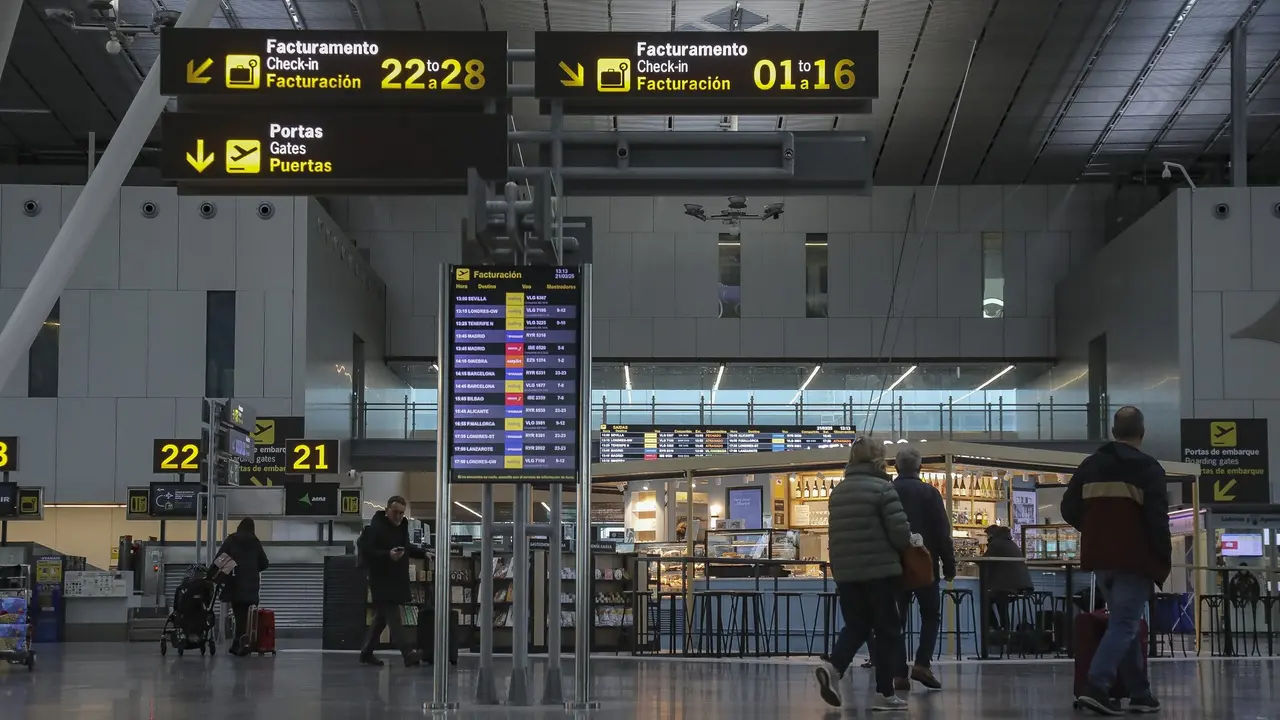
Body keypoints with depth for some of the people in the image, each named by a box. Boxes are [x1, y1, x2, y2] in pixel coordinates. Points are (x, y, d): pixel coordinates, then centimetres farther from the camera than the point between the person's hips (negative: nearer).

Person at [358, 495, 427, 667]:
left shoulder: (401, 527, 12)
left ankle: (366, 653, 25)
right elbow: (365, 550, -23)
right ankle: (409, 655, -19)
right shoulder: (375, 528, -15)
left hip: (397, 580, 9)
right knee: (394, 618, -12)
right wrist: (388, 555, -32)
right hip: (381, 581, -9)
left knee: (381, 617, 15)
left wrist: (423, 553, 16)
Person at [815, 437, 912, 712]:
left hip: (845, 571, 5)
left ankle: (832, 666, -10)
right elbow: (900, 532, -13)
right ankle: (884, 693, 4)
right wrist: (904, 546, 8)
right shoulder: (882, 489, -9)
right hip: (880, 569, -5)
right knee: (886, 630, 5)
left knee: (856, 626, 15)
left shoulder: (837, 492, 11)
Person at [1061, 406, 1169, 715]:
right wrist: (1164, 560, -4)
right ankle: (1096, 687, -24)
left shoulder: (1090, 465, 10)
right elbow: (1157, 519, -14)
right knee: (1124, 624, -8)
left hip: (1101, 559, 6)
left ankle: (1139, 693, 16)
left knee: (1124, 622, 15)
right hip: (1134, 560, -6)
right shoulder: (1148, 468, -8)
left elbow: (1069, 509, 12)